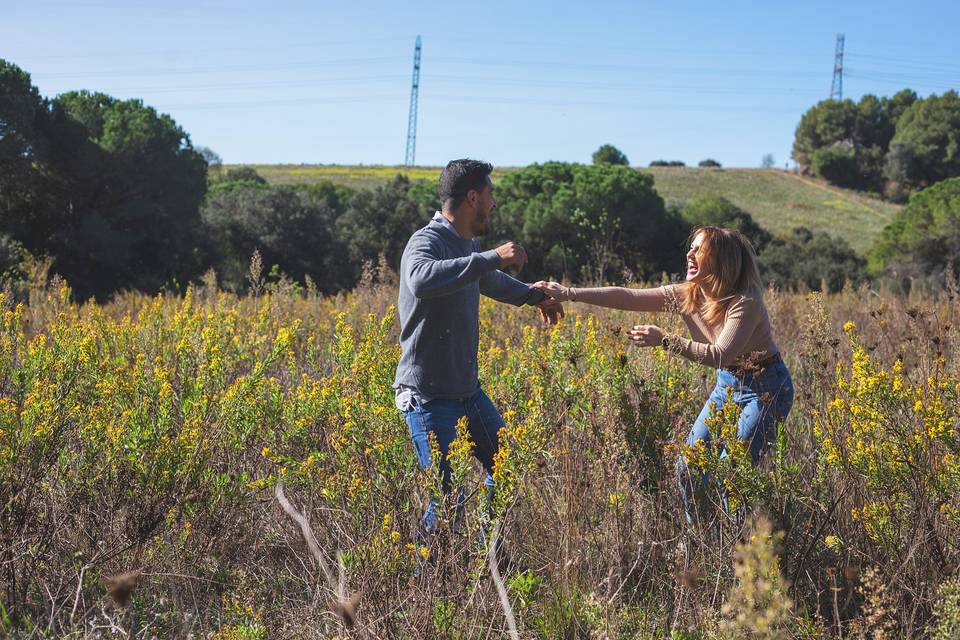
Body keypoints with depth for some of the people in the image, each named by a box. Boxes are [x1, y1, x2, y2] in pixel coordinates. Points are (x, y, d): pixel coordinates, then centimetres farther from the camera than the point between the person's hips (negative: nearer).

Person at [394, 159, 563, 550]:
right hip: (429, 398, -9)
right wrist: (492, 257, -38)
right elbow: (421, 280, -44)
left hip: (468, 392, 9)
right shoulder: (427, 242, -19)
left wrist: (533, 296, 43)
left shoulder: (468, 245, 9)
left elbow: (488, 281, 32)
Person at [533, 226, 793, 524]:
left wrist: (665, 340, -35)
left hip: (766, 388, -7)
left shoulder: (745, 302, -25)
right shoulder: (686, 295, -7)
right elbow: (627, 297, -11)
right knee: (689, 466, 4)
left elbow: (720, 355, -33)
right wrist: (569, 293, -18)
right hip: (727, 384, 7)